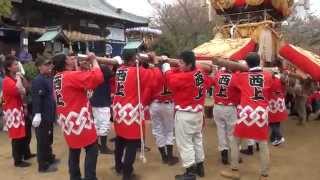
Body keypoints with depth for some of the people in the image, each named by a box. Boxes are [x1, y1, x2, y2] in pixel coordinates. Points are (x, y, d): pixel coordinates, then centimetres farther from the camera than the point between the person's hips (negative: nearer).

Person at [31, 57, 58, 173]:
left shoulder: (49, 78, 11)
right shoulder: (38, 80, -17)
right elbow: (36, 98, -25)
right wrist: (37, 114, -29)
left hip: (49, 114, 9)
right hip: (42, 115, -9)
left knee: (49, 138, 21)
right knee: (42, 140, 0)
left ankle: (49, 157, 37)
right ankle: (43, 165, 10)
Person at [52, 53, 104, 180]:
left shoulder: (57, 78, 8)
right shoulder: (71, 76, -18)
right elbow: (97, 77, -26)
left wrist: (77, 65, 12)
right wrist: (94, 61, -12)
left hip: (68, 120, 8)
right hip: (79, 120, -8)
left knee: (74, 151, 17)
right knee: (92, 150, 3)